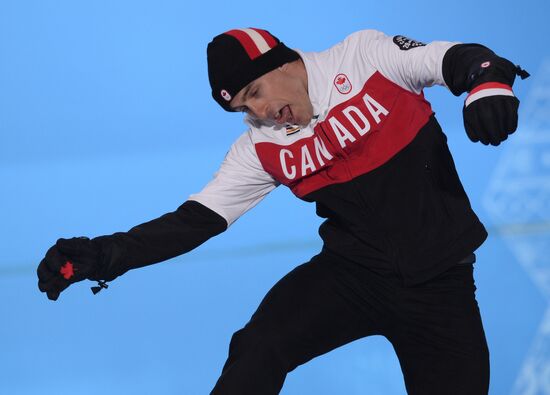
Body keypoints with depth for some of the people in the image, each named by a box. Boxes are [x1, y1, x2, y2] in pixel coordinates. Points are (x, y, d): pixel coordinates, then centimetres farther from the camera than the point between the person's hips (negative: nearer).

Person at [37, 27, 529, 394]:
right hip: (353, 269, 2)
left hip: (440, 281, -1)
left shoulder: (363, 57, -7)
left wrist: (488, 78, -37)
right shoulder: (262, 150, 0)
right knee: (257, 351, -20)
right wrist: (103, 255, -13)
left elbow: (455, 58, -12)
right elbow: (197, 219, -2)